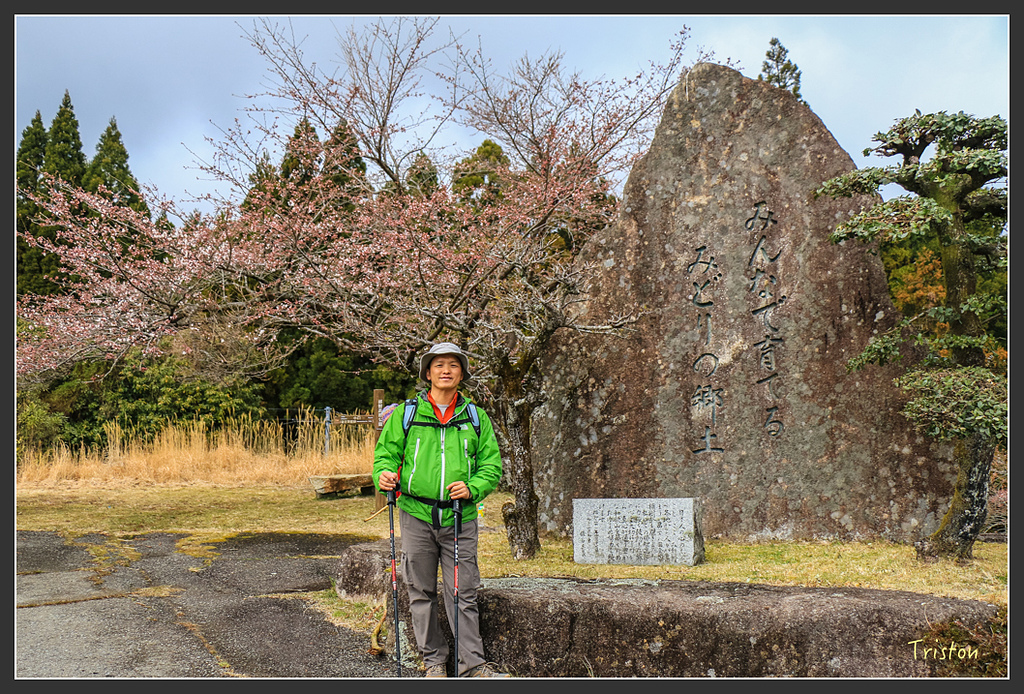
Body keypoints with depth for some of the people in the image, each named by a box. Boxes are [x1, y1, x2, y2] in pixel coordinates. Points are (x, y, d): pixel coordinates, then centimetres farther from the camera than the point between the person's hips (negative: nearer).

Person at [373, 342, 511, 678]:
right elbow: (386, 451, 8)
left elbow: (492, 464, 7)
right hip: (417, 514, 0)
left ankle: (472, 662, 10)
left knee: (463, 593, 1)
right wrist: (384, 473, -14)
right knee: (422, 592, 8)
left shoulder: (476, 417, 9)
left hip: (460, 517, 0)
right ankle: (434, 660, 21)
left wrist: (472, 487, -11)